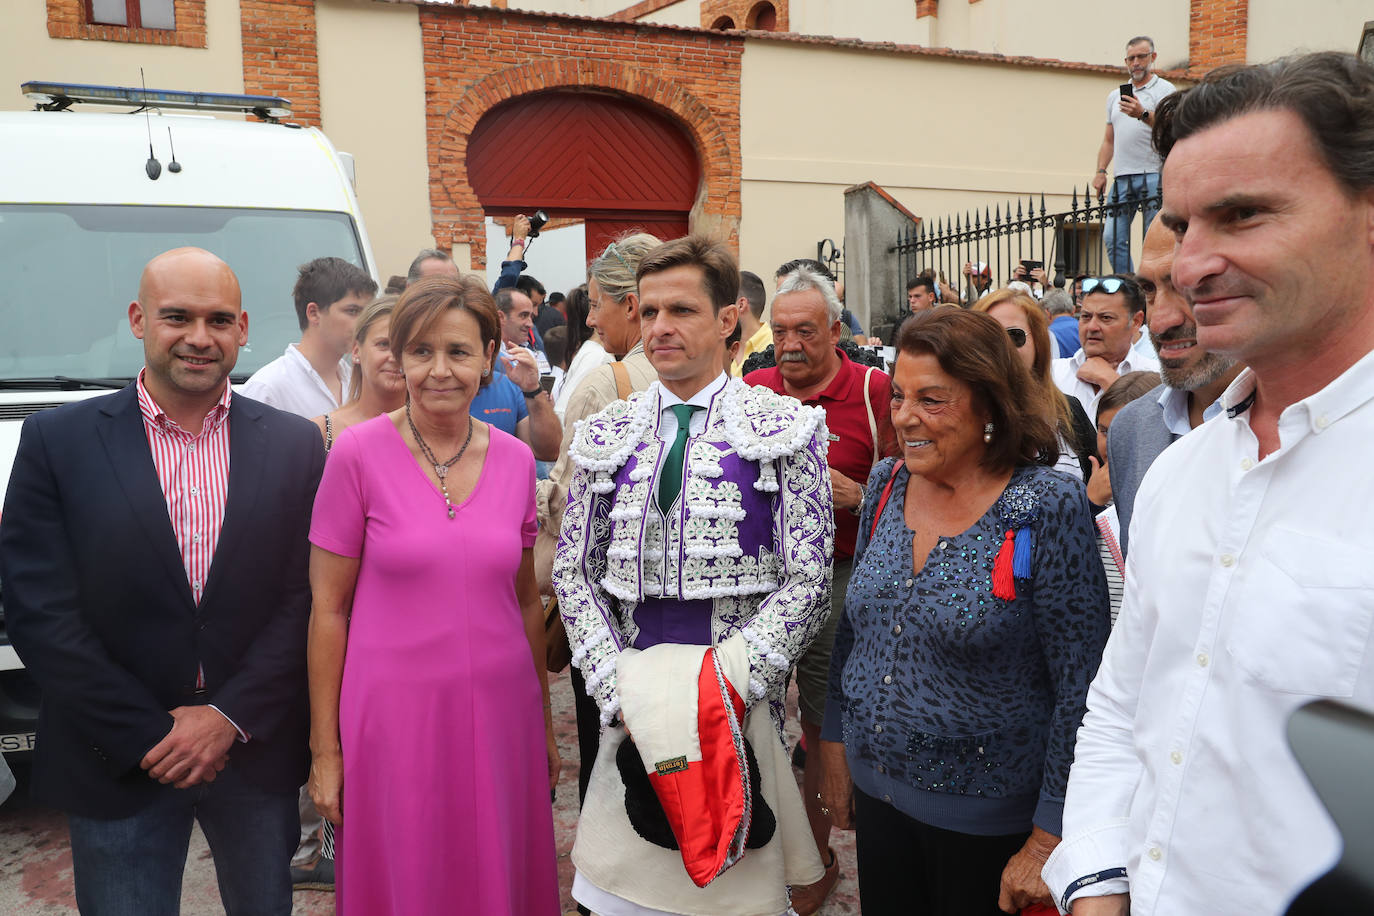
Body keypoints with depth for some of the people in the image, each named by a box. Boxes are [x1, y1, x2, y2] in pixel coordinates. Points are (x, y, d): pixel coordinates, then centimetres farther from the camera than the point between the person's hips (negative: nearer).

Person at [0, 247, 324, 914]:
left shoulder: (295, 445, -1)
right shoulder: (58, 440, -4)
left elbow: (305, 601, -3)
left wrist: (230, 718, -12)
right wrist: (148, 736, -11)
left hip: (258, 756, 2)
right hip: (117, 763, -1)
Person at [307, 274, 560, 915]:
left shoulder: (515, 459, 2)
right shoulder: (359, 452, -8)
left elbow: (525, 599, 9)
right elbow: (328, 608, -5)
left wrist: (544, 725, 12)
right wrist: (325, 749, -4)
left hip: (499, 715, 3)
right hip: (394, 717, -3)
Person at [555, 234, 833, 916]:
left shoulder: (787, 431, -3)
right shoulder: (608, 436, 8)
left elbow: (808, 581, -7)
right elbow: (573, 570, 7)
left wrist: (723, 686, -15)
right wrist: (618, 686, -5)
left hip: (744, 702, -3)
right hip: (630, 707, 3)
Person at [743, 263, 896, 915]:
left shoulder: (874, 392, -5)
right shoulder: (749, 390, 6)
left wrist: (857, 496, -18)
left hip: (835, 575, -3)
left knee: (823, 726, 8)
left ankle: (816, 858, 29)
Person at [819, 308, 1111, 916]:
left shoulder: (1047, 509, -18)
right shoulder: (886, 485, -1)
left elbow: (1081, 689, -16)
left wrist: (1048, 841, -14)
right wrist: (835, 746, 9)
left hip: (986, 820, -5)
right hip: (875, 792, 5)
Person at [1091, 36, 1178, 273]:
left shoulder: (1164, 89, 4)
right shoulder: (1115, 96, 23)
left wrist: (1143, 114, -29)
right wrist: (1101, 171, 12)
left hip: (1154, 175, -5)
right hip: (1123, 177, 5)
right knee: (1113, 238, -4)